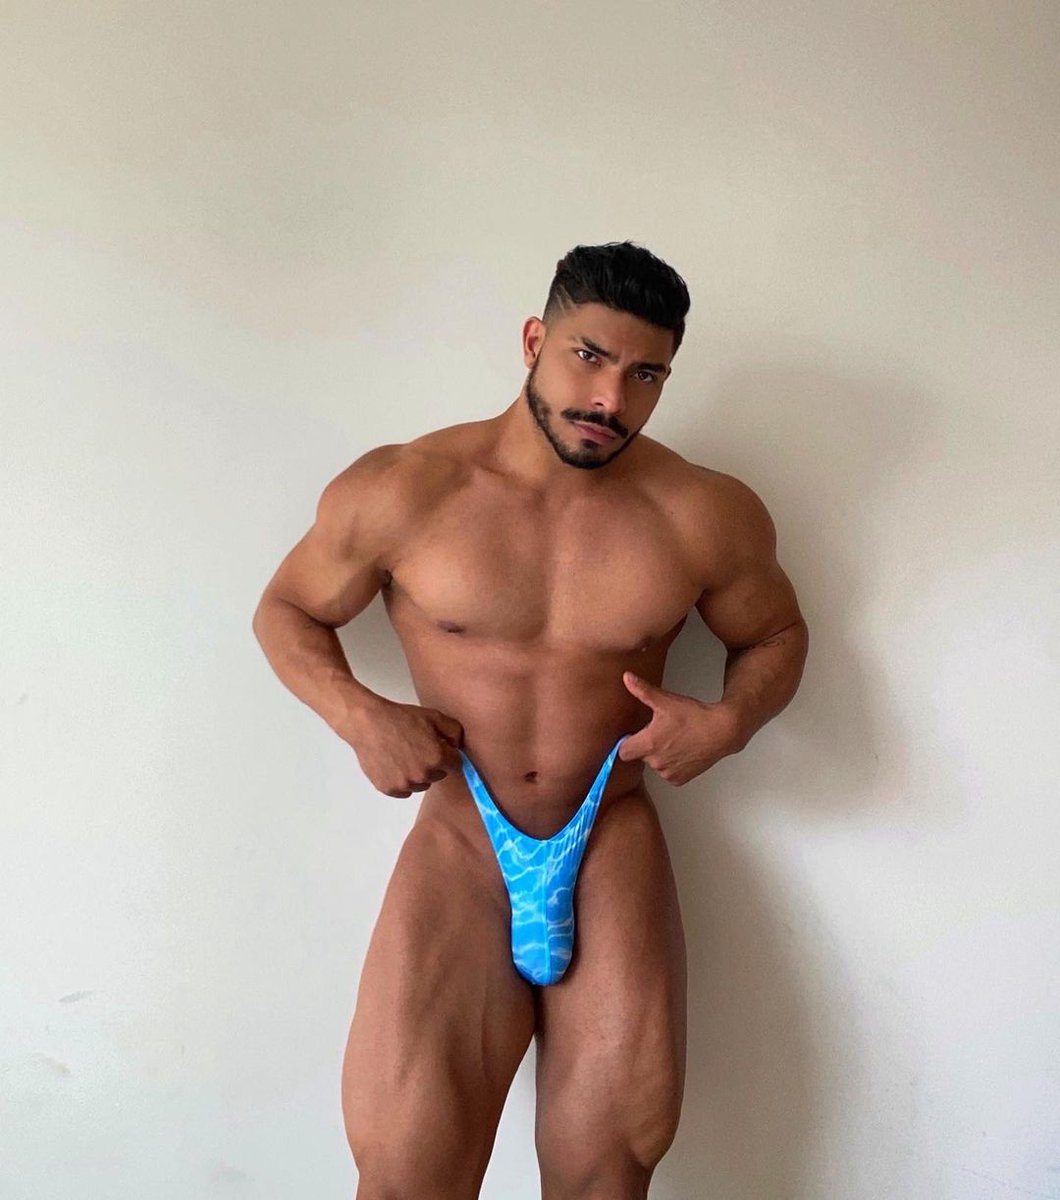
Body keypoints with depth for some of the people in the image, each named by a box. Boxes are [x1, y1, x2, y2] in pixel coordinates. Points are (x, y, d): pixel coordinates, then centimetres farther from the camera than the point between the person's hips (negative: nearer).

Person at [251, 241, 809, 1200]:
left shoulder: (709, 516, -5)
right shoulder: (399, 492, -8)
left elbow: (776, 635, 12)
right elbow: (287, 610, 6)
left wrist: (731, 721, -9)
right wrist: (359, 716, -12)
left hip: (615, 845, 2)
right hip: (460, 845, -1)